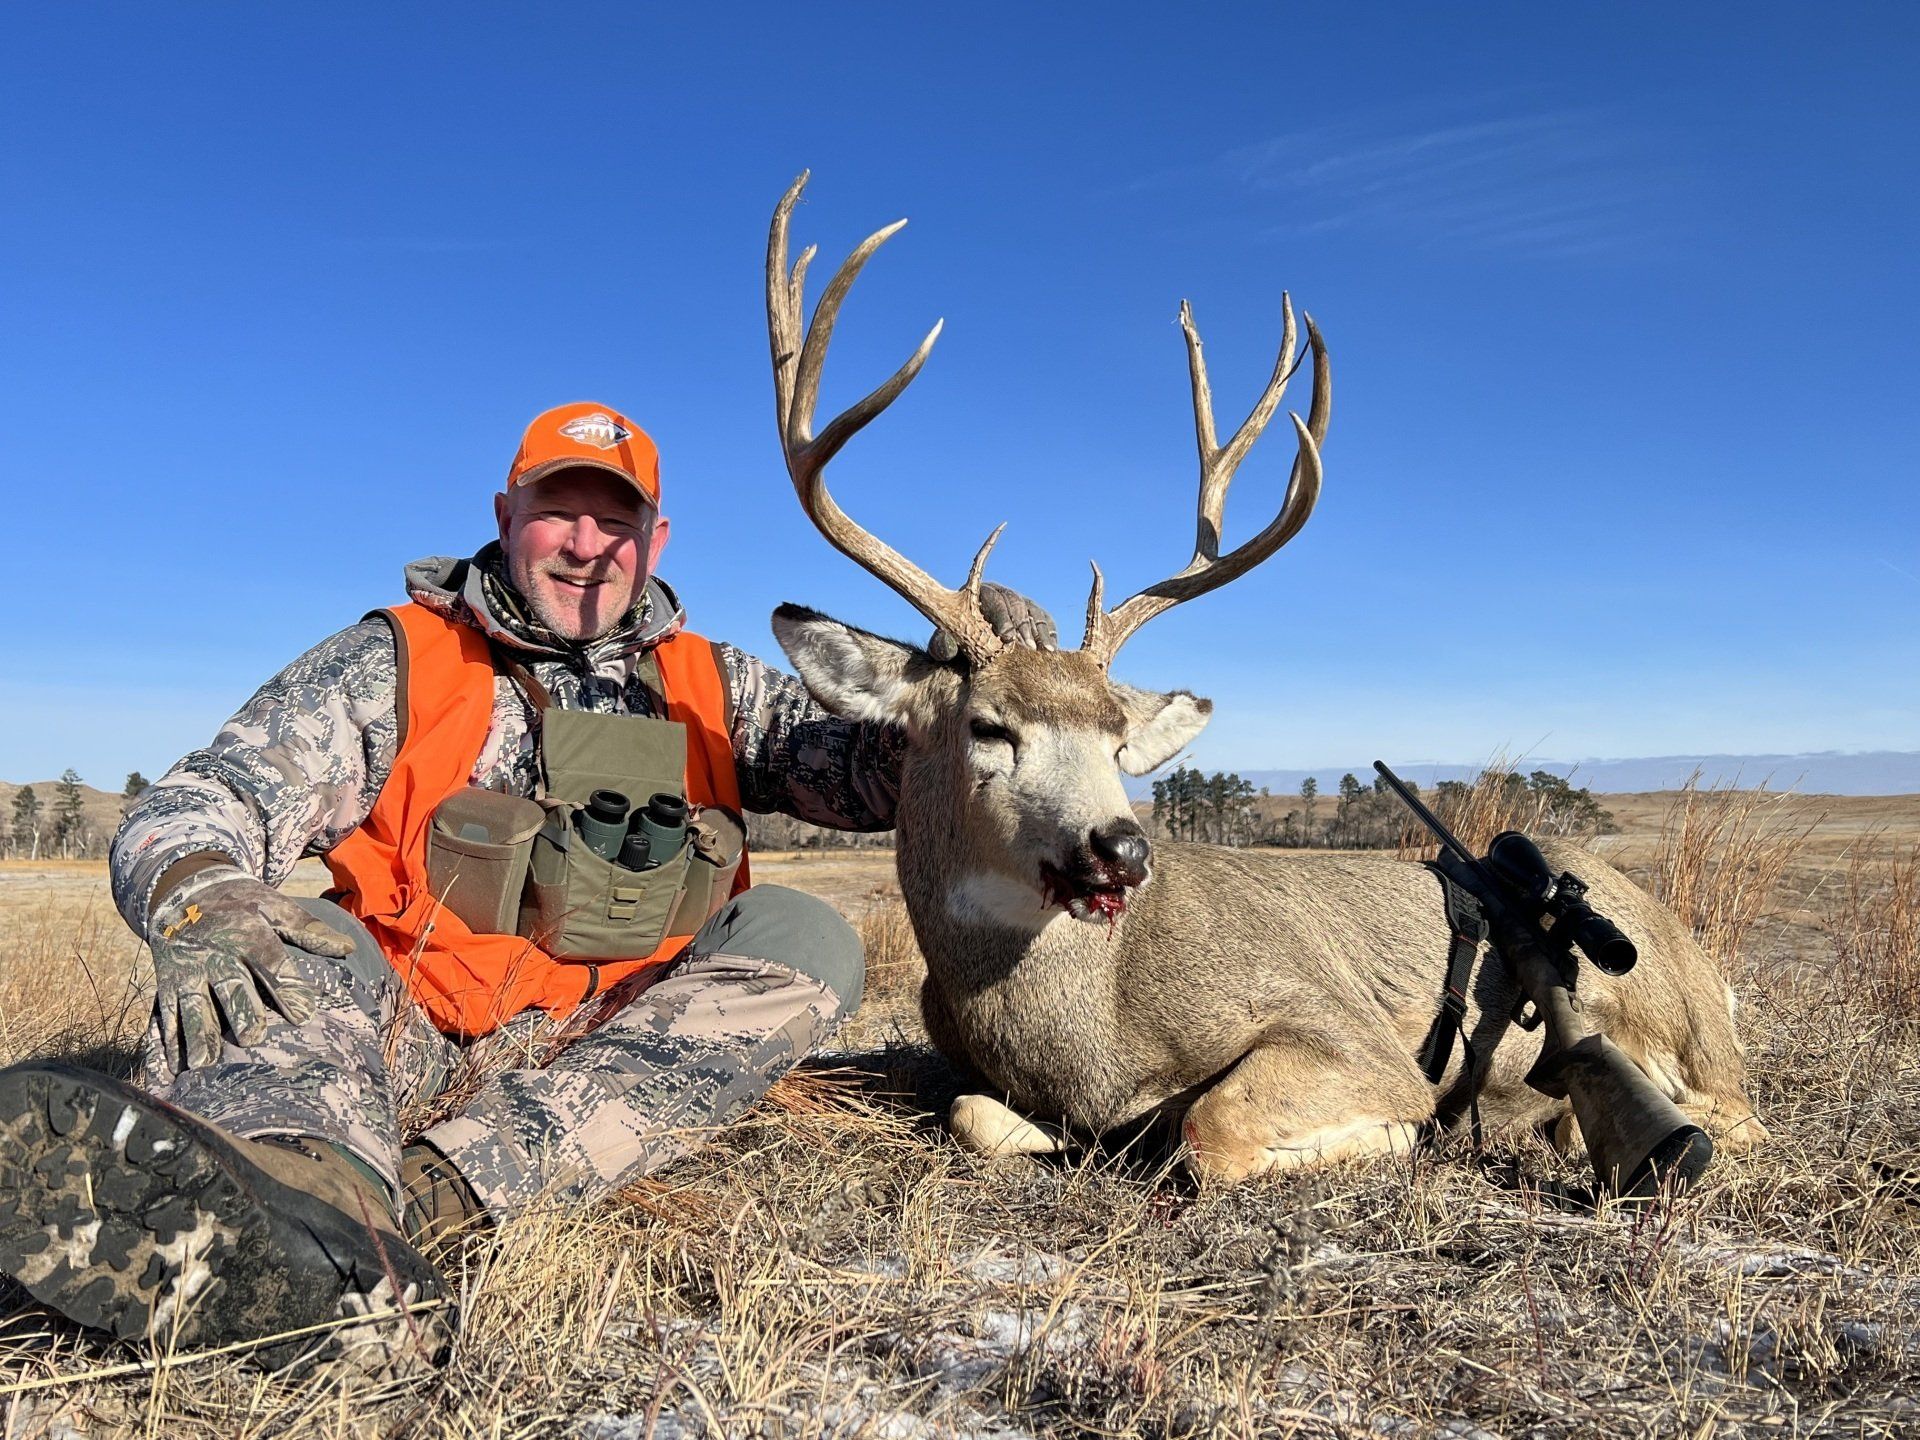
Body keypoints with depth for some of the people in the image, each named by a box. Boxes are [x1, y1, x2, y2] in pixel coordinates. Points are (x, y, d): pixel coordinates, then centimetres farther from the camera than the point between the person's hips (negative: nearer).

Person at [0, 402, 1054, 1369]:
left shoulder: (710, 689, 11)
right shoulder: (398, 660, 4)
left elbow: (879, 772, 5)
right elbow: (196, 809, -4)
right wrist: (197, 893, -29)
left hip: (618, 1053, 1)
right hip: (406, 1038, -1)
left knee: (805, 941, -21)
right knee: (259, 937, -26)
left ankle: (431, 1196, -37)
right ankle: (303, 1189, -63)